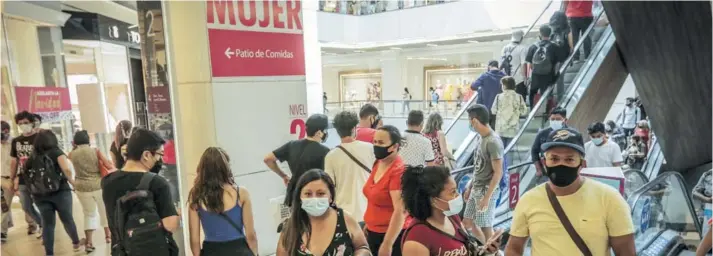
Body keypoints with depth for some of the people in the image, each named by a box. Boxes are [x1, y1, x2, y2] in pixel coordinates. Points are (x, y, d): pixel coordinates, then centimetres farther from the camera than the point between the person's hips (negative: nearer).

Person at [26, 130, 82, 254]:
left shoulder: (32, 157, 9)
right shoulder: (56, 152, -4)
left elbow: (26, 172, 5)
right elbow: (66, 169, -18)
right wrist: (73, 183, -7)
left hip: (40, 195, 3)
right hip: (60, 192, -3)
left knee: (47, 223, 9)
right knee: (67, 219, 12)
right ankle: (76, 243, 28)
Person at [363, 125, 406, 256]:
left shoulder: (398, 171, -22)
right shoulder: (378, 164, 3)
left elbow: (400, 211, -25)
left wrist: (387, 244, -25)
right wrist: (368, 224, 19)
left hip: (392, 236, -8)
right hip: (373, 232, 8)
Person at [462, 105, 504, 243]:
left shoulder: (493, 142, -21)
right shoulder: (482, 138, 6)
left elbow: (498, 173, -21)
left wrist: (487, 197, -22)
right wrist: (470, 187, 17)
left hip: (486, 191, -9)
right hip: (476, 190, 9)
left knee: (486, 227, 3)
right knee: (468, 222, 17)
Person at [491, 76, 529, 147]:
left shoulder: (499, 97, -8)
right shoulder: (518, 97, -6)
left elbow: (493, 111, -3)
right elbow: (524, 111, -3)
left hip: (500, 129, -1)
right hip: (513, 129, 1)